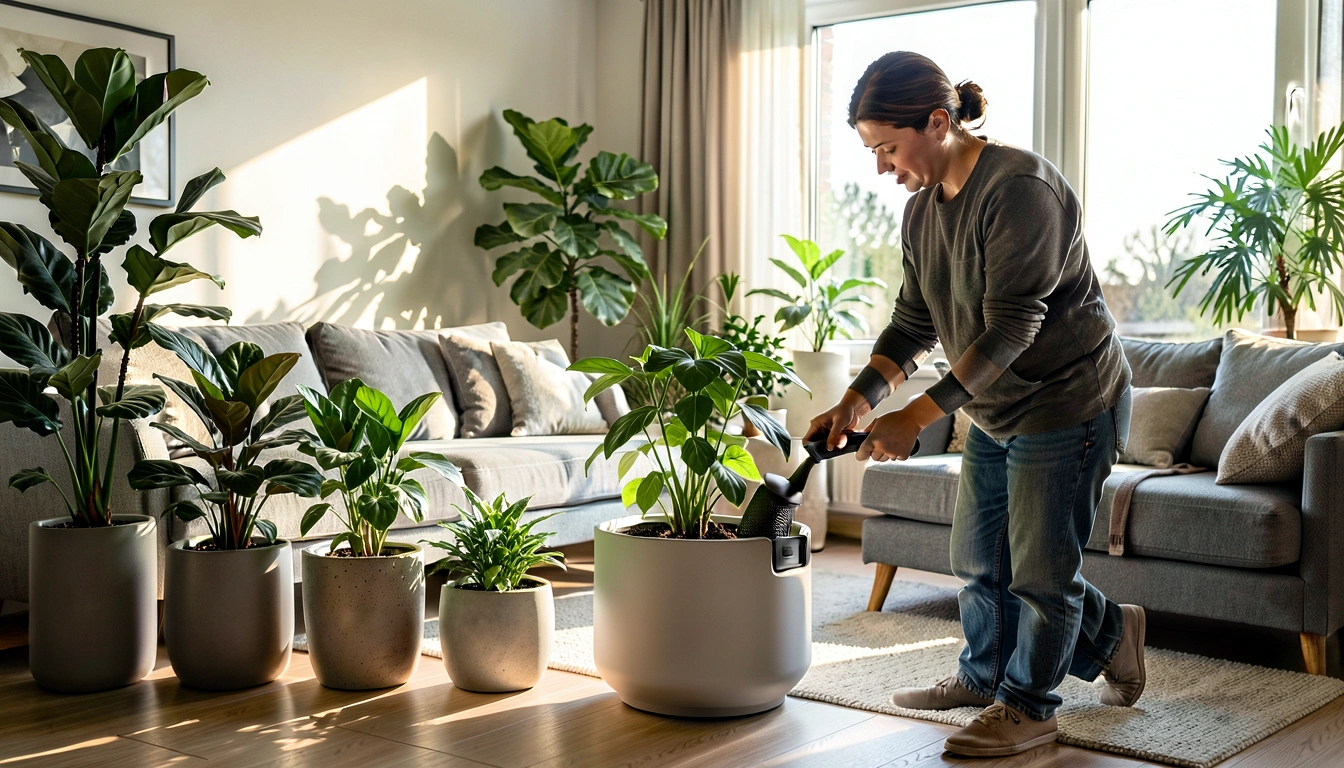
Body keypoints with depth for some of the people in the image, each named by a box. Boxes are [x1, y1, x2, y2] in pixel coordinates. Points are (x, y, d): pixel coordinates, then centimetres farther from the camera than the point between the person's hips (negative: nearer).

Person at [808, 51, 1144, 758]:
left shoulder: (1020, 188, -25)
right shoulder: (921, 210, 3)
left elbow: (1009, 331, -29)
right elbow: (913, 322, 7)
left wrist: (914, 418, -30)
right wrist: (855, 401, -8)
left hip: (1068, 402, -8)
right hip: (994, 410, 8)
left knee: (1037, 568, 2)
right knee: (977, 560, 16)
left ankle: (1027, 705, 20)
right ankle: (985, 677, 38)